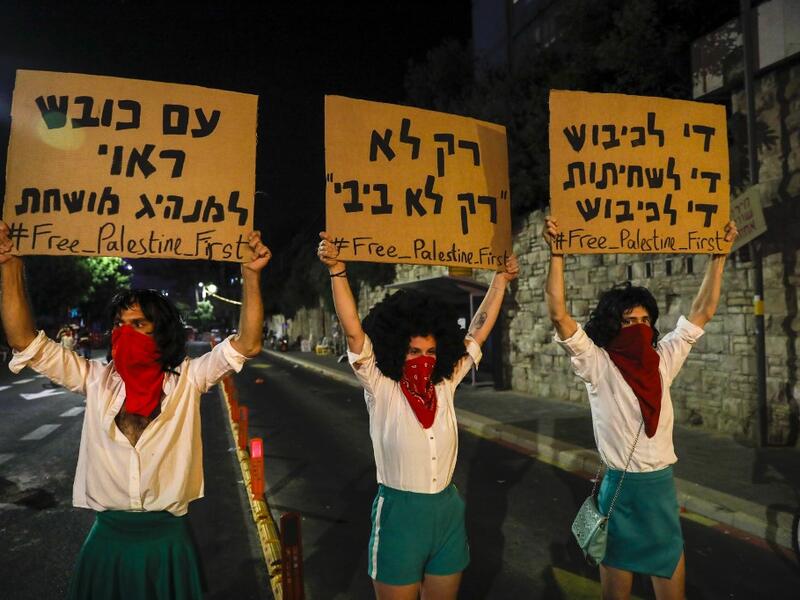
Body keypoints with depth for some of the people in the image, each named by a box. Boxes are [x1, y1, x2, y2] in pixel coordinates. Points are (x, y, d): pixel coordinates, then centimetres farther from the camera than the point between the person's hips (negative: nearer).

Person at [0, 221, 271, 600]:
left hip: (168, 539, -2)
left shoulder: (187, 380, -8)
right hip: (107, 537, 2)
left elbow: (247, 344, -17)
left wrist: (250, 275, -26)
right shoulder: (96, 380, -2)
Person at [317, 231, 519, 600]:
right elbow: (353, 331, -22)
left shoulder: (445, 385, 0)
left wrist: (500, 281, 7)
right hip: (399, 513, -4)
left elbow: (479, 331, 5)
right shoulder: (381, 390, -11)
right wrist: (336, 271, -31)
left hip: (447, 510, 4)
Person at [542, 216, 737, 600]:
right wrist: (557, 254, -24)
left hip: (663, 485, 4)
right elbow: (559, 315, -21)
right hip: (620, 486, -4)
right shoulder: (597, 366, -10)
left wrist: (719, 255, 6)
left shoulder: (663, 360, 3)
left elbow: (702, 312, 8)